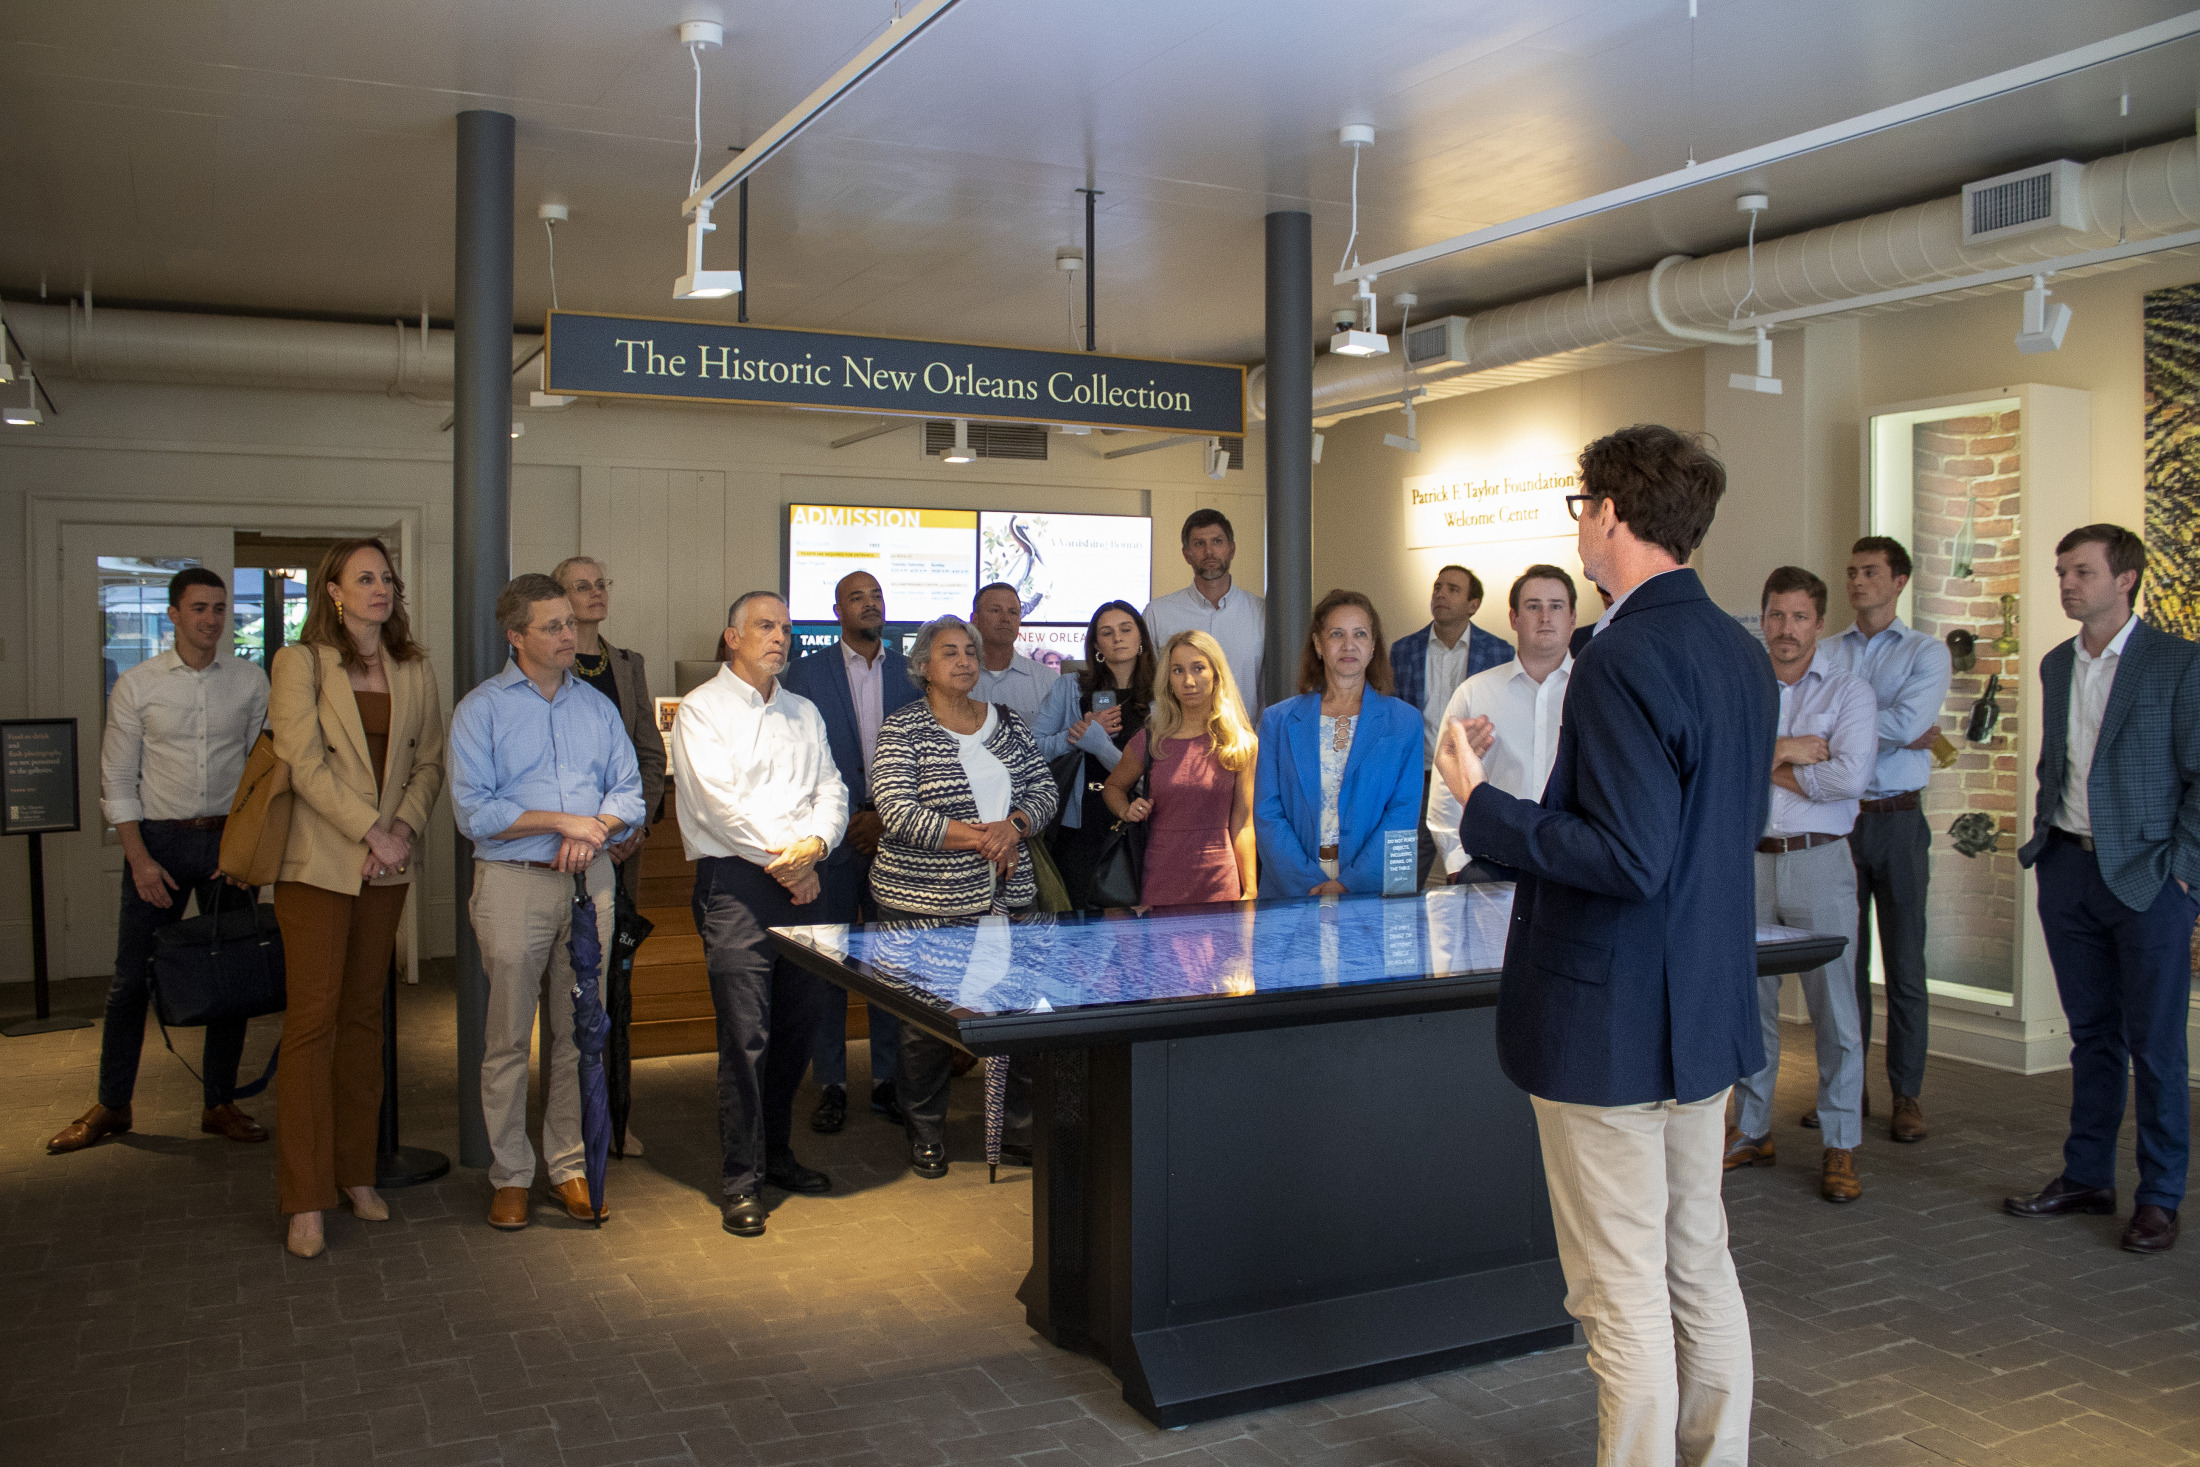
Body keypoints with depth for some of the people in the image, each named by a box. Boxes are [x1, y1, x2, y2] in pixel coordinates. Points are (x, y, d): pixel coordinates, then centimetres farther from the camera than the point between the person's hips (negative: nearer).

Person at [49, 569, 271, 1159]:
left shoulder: (252, 681, 2)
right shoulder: (136, 685, -1)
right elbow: (117, 781, 0)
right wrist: (139, 858, -8)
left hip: (229, 837, 1)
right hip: (158, 839, -1)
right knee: (132, 978, 3)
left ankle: (220, 1104, 17)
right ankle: (111, 1106, 18)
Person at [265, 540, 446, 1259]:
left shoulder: (414, 670, 10)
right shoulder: (300, 662, -3)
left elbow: (429, 761, 10)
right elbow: (305, 764, -10)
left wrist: (405, 828, -6)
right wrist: (372, 831, -14)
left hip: (387, 867, 4)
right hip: (318, 862, -4)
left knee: (364, 1016, 10)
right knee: (312, 1020, -5)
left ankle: (356, 1173, 20)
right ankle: (305, 1200, 1)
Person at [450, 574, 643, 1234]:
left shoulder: (598, 706, 12)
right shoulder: (481, 709, -1)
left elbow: (629, 791, 10)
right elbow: (474, 812, -9)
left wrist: (594, 831, -10)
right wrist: (562, 820, -13)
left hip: (590, 882, 4)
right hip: (513, 884, -3)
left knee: (580, 1032, 8)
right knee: (508, 1037, 2)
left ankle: (571, 1165, 18)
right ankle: (510, 1175, 13)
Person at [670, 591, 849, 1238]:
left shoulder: (804, 712, 20)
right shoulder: (702, 709, 0)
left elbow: (831, 789, 12)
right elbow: (716, 800, -11)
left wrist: (815, 843, -8)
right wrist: (782, 857, -11)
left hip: (803, 883, 6)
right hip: (736, 878, -6)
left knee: (802, 1022, 9)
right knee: (746, 1033, -8)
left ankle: (776, 1152, 26)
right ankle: (740, 1178, 2)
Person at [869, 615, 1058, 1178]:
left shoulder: (1008, 722, 12)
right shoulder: (902, 730, -4)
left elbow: (1044, 789, 11)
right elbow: (896, 810, -15)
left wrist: (1013, 826, -10)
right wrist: (978, 839, -17)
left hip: (1007, 898, 4)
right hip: (924, 902, -4)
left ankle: (1022, 1130, 18)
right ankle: (926, 1133, 22)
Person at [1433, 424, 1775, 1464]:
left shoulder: (1624, 661, -21)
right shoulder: (1742, 654, 8)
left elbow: (1630, 858, -26)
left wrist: (1485, 806, -16)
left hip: (1610, 1026, -10)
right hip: (1705, 1011, 10)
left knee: (1623, 1294, 3)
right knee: (1699, 1265, 20)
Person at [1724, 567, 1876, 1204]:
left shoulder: (1849, 691, 2)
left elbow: (1849, 776, -13)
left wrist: (1763, 765, -6)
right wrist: (1787, 751, -13)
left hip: (1818, 861, -3)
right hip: (1748, 859, 3)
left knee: (1833, 1004, -1)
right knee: (1750, 999, 9)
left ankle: (1841, 1146, 8)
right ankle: (1752, 1130, 21)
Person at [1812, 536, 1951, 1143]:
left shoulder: (1927, 651, 3)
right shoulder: (1825, 653, 11)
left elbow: (1909, 720, -14)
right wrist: (1893, 733, -11)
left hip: (1897, 819, -2)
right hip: (1836, 818, 2)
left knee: (1904, 966, 2)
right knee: (1844, 960, 6)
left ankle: (1907, 1094, 11)